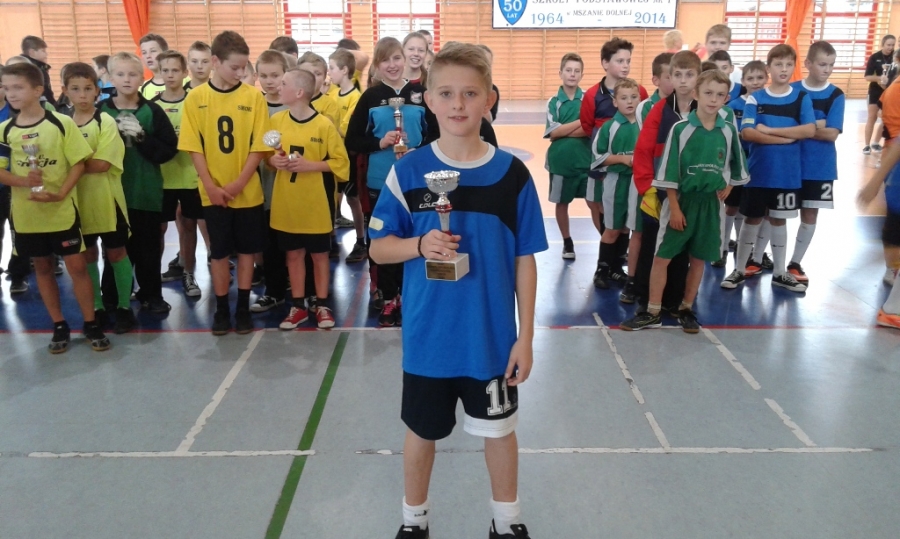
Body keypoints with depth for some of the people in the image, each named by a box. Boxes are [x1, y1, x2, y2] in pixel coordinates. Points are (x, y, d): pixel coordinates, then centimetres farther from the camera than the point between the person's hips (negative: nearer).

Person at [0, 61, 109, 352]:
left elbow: (78, 163, -7)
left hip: (62, 211, -3)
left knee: (77, 266, 1)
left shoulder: (62, 123, -7)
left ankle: (90, 324, 13)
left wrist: (61, 193, -19)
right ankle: (59, 326, 23)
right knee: (42, 268, 11)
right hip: (26, 213, 3)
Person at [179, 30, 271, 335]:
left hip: (248, 192, 0)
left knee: (246, 250, 9)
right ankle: (221, 309, 20)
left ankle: (243, 307, 21)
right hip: (213, 193, 0)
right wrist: (211, 186, -11)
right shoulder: (195, 98, -2)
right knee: (219, 252, 8)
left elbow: (258, 146, -5)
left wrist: (238, 183, -12)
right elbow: (194, 147, -3)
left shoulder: (254, 97, -3)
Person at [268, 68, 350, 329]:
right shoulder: (276, 120, 2)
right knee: (293, 254, 11)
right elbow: (266, 155, 13)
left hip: (316, 203, -3)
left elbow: (340, 161, -7)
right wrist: (273, 160, -9)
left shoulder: (324, 125, -11)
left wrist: (309, 165, -19)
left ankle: (321, 304, 22)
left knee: (319, 254, 9)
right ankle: (298, 305, 22)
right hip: (286, 202, 4)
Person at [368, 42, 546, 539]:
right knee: (421, 432, 17)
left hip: (492, 336, 0)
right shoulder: (408, 171, -7)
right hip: (427, 335, 0)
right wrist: (419, 245, -23)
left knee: (499, 429, 17)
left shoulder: (512, 174, -8)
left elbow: (524, 261, -3)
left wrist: (526, 335, -4)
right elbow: (379, 247, -2)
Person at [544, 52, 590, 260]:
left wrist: (565, 131, -16)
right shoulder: (554, 102, -2)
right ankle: (567, 242, 29)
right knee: (562, 203, 12)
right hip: (561, 161, 1)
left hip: (586, 160, -1)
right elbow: (553, 132, -10)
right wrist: (582, 122, -13)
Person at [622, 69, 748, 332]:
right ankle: (652, 312, 8)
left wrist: (728, 186, 5)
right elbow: (669, 172, -9)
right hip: (681, 200, -3)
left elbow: (736, 165, 16)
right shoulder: (681, 129, -9)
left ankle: (686, 309, 24)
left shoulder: (729, 131, 0)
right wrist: (675, 207, -11)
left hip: (710, 203, 3)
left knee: (699, 259, 10)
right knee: (662, 257, -2)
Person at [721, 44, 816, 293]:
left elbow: (810, 130, -12)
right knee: (752, 219, 7)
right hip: (758, 171, -1)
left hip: (787, 173, 1)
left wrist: (769, 130, -16)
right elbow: (747, 133, -13)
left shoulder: (801, 98, 1)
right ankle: (739, 270, 18)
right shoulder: (756, 98, -2)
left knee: (778, 220, 12)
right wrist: (786, 138, -16)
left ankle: (780, 273, 23)